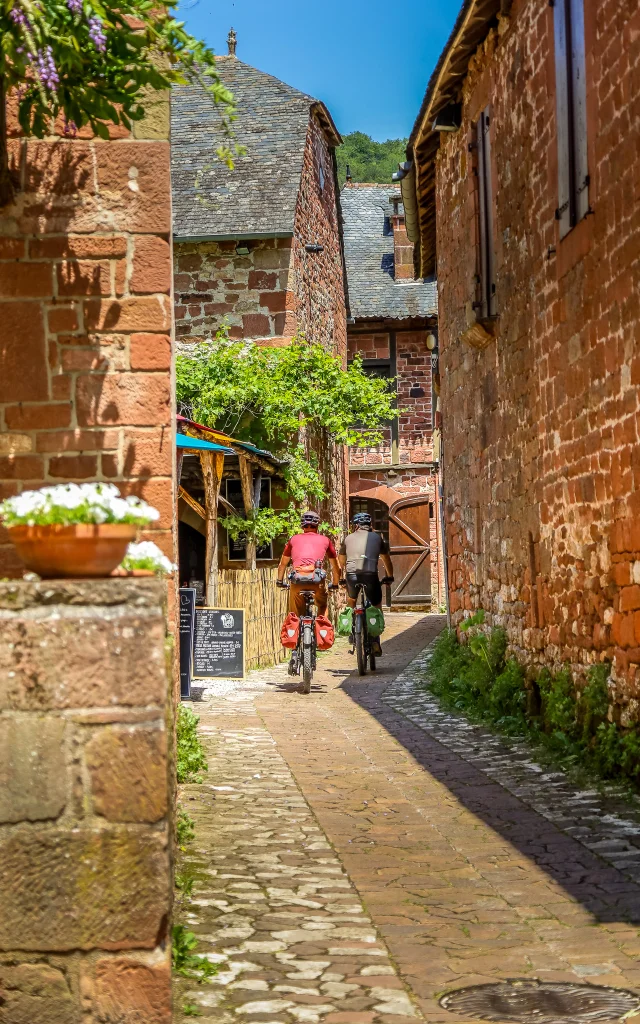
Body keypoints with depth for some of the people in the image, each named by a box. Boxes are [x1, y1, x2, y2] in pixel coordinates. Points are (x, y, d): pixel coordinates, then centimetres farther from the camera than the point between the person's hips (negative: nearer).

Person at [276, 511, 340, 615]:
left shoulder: (294, 539, 22)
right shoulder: (325, 540, 20)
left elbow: (283, 564, 28)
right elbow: (335, 566, 26)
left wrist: (280, 581, 41)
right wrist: (335, 584, 38)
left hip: (297, 579, 0)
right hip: (317, 580, 0)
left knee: (295, 615, 11)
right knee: (323, 607, 25)